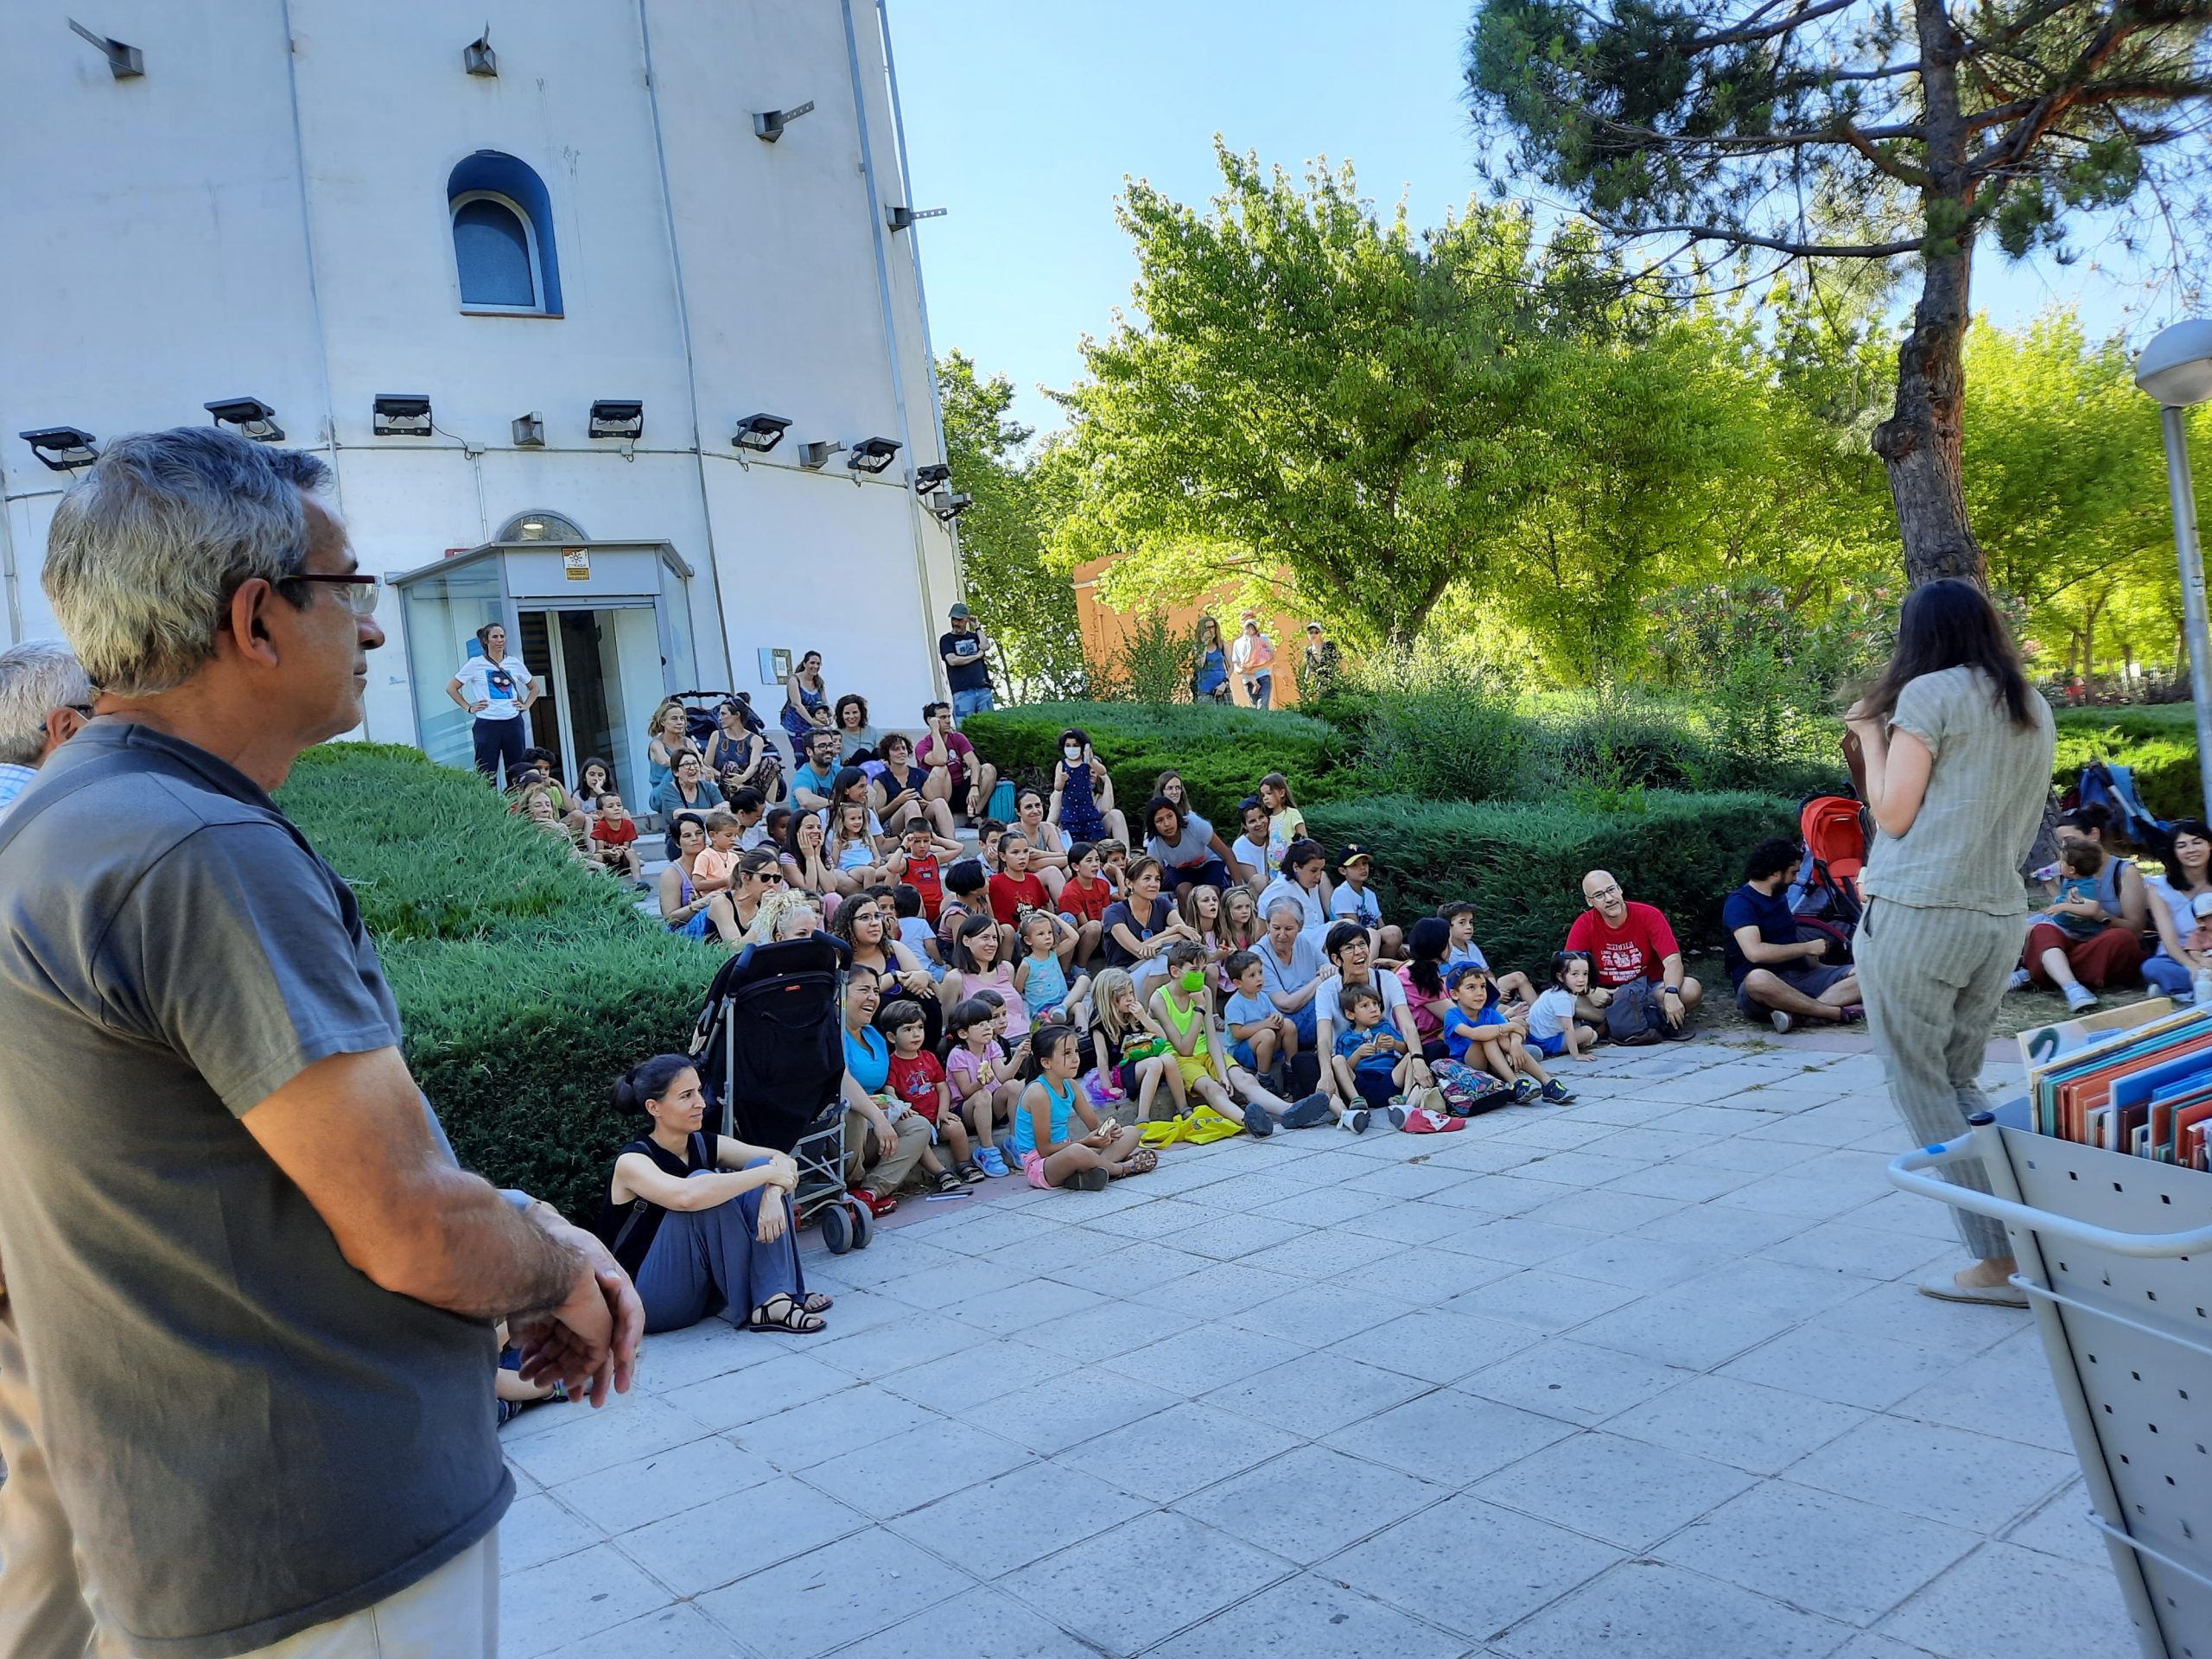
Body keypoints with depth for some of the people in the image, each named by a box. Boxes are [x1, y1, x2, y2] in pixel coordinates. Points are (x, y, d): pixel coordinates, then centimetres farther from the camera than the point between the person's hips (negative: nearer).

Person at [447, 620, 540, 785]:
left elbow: (535, 687, 22)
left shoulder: (515, 663, 9)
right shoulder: (475, 664, 0)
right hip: (487, 724, -3)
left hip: (513, 723, 3)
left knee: (516, 773, 6)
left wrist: (526, 706, 8)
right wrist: (468, 708, -2)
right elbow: (451, 688, 5)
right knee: (487, 773, -2)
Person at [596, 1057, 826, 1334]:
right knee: (703, 1184, -29)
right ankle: (755, 1308, -21)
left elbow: (780, 1159, -5)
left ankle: (776, 1296, -21)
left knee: (761, 1166, -10)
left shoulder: (704, 1145, 2)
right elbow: (685, 1196, -38)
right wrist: (767, 1174, -31)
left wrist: (773, 1193, -29)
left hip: (706, 1287, 7)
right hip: (647, 1302, -6)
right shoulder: (632, 1160, -17)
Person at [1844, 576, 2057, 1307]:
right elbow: (2022, 829, 22)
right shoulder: (2035, 710, 16)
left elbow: (1894, 814, -7)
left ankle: (2000, 1262, -1)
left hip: (1917, 916, -7)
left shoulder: (1929, 693, -6)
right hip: (2000, 918, 7)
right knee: (1961, 1085, 16)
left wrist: (1870, 736, 5)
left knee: (1921, 1089, 1)